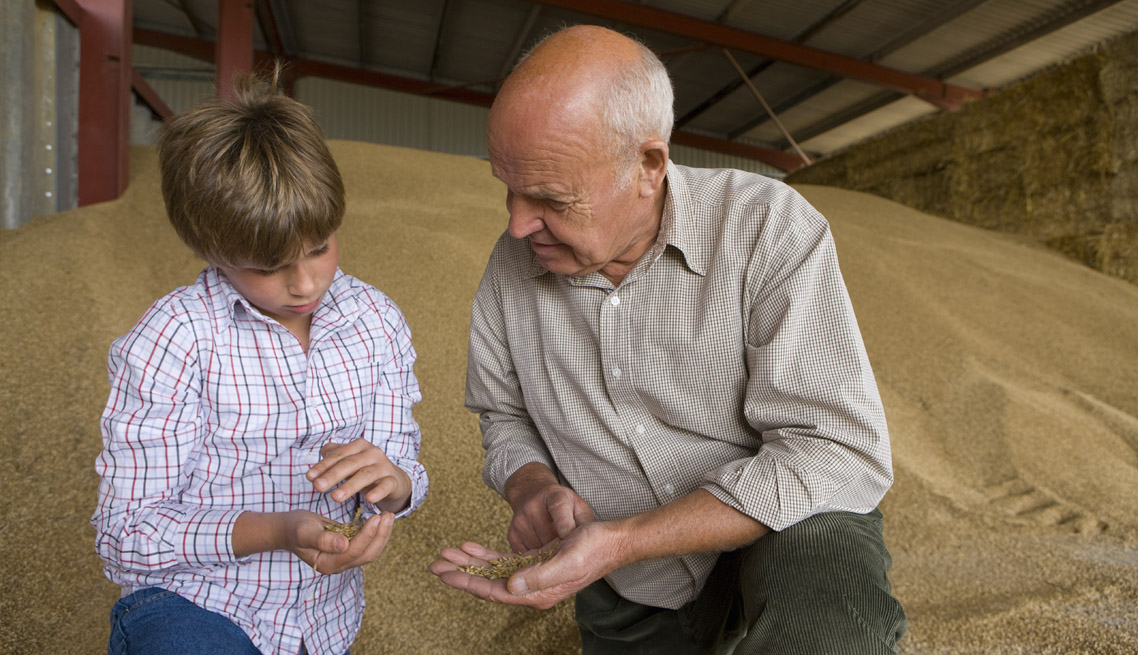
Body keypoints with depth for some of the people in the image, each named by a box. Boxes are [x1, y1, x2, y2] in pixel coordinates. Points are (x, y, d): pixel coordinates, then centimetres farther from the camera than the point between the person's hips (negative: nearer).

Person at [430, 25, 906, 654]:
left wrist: (618, 542, -32)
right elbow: (505, 418, 7)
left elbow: (839, 452, -26)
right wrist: (532, 488, -18)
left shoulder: (769, 228, -21)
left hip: (785, 525, -3)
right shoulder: (512, 261, -7)